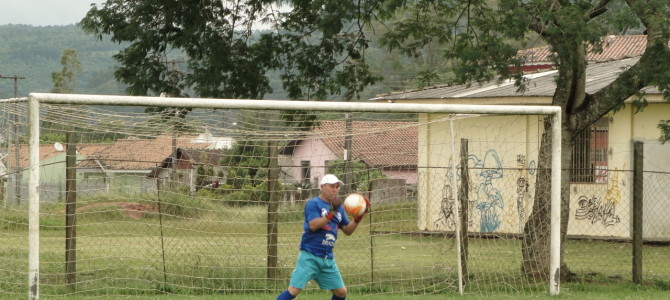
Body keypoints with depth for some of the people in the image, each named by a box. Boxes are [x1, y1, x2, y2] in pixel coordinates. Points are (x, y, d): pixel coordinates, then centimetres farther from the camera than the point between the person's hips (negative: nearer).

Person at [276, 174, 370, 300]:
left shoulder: (338, 208, 14)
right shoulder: (313, 204, -5)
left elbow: (348, 230, 14)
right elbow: (313, 225, -19)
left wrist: (358, 217, -2)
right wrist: (331, 213, -27)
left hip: (327, 259, 7)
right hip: (309, 256, -7)